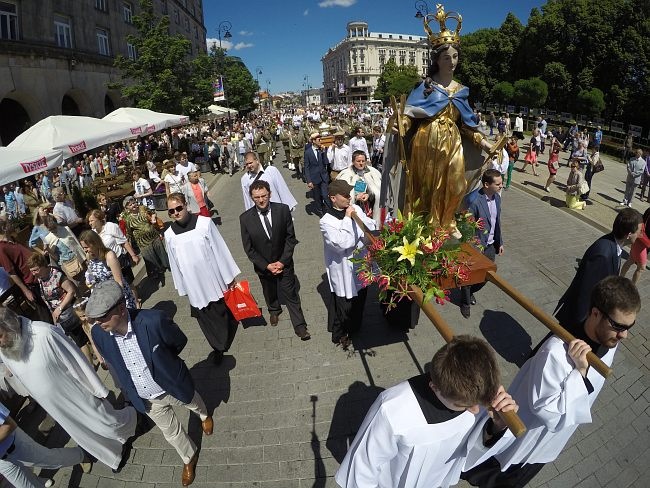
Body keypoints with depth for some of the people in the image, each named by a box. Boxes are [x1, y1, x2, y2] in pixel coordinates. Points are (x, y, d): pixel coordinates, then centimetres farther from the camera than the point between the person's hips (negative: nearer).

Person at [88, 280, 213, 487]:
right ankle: (189, 457, 54)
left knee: (193, 403, 31)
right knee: (171, 431, 24)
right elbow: (111, 363, 0)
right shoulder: (99, 333, -21)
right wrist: (128, 390, 2)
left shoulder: (153, 320, -36)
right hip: (146, 399, 3)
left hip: (173, 387, -2)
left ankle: (204, 415, 67)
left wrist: (161, 361, 0)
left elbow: (180, 341, -14)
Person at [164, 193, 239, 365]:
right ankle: (218, 346, 33)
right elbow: (174, 263, 5)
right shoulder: (169, 234, -5)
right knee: (206, 318, 11)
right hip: (194, 286, 1)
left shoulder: (204, 223, -15)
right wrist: (182, 288, 10)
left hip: (215, 279, -1)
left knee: (225, 311, 16)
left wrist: (230, 277, -5)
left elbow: (220, 250, -9)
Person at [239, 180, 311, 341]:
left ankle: (299, 326, 24)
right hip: (263, 266, 2)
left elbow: (290, 237, -10)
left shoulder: (283, 210, -17)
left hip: (284, 263, -1)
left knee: (291, 294, 9)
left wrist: (282, 261, -15)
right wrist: (266, 266, -15)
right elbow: (248, 248, -10)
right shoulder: (245, 218, -17)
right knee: (269, 292, 26)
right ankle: (274, 310, 56)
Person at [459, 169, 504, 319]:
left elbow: (497, 221, 10)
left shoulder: (497, 197, -1)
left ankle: (470, 292, 49)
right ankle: (465, 302, 37)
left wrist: (500, 242, 13)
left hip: (490, 246, 7)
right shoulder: (473, 201, -25)